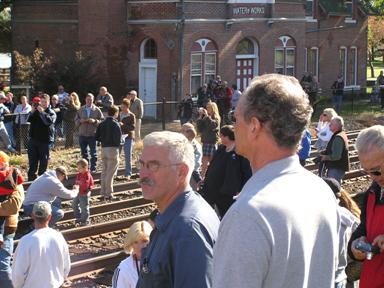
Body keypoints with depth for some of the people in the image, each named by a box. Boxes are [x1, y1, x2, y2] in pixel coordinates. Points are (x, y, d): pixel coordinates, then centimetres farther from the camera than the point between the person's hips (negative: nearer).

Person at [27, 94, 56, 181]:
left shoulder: (51, 113, -3)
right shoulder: (36, 111, 9)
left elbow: (49, 121, -22)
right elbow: (29, 120, -1)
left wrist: (42, 112, -27)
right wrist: (32, 112, -16)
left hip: (45, 141, -4)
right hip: (33, 139, 4)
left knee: (43, 161, 2)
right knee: (32, 161, 8)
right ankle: (31, 178, 15)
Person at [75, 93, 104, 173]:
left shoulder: (97, 110, 0)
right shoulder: (81, 110, 8)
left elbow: (102, 121, 0)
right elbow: (76, 121, 11)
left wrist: (95, 121, -16)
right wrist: (80, 121, -10)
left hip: (92, 135, -3)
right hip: (82, 134, 3)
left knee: (93, 153, -1)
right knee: (84, 153, 11)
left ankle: (93, 169, 5)